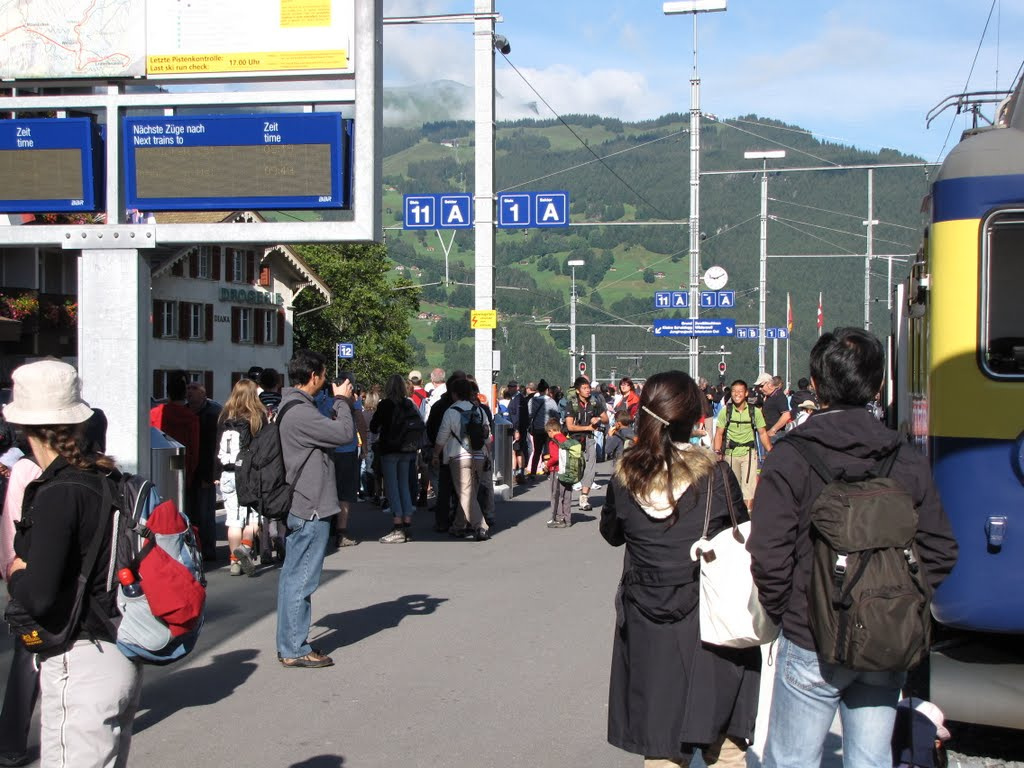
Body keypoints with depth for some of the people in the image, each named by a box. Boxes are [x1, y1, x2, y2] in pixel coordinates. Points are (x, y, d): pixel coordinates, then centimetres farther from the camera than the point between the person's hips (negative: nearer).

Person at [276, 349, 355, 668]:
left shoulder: (290, 408, 13)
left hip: (297, 508, 11)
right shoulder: (300, 413, -20)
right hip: (311, 509, -11)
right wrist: (341, 400, -5)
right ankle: (295, 649, 1)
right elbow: (345, 433, -20)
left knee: (292, 576, 15)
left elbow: (327, 432, 15)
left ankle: (289, 643, 23)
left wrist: (338, 402, 7)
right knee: (302, 579, -5)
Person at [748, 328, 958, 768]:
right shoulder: (907, 461, -1)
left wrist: (781, 613, 0)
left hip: (812, 646, -4)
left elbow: (769, 558, -16)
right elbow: (940, 553, 2)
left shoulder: (789, 459, -12)